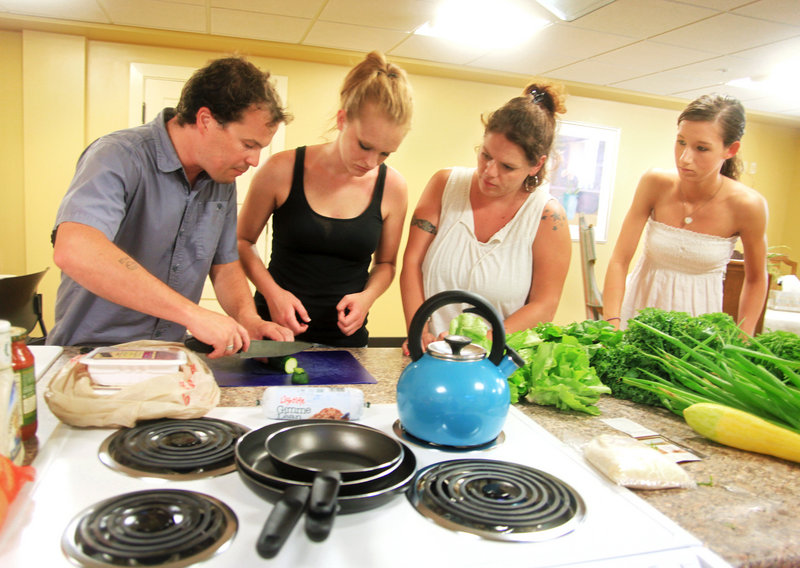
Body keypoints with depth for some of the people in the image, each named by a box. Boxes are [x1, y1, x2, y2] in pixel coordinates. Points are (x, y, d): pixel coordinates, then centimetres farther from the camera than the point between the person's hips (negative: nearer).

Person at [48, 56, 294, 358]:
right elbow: (73, 250, -32)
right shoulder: (120, 157, -15)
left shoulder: (222, 180, 7)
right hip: (89, 353, -5)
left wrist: (248, 320, -5)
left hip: (168, 358, 6)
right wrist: (192, 313, -34)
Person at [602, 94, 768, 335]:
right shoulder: (655, 184, -14)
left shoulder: (748, 205, -15)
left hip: (699, 312, 0)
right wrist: (612, 327, -21)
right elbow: (620, 259, -12)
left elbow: (756, 279, 1)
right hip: (642, 302, 1)